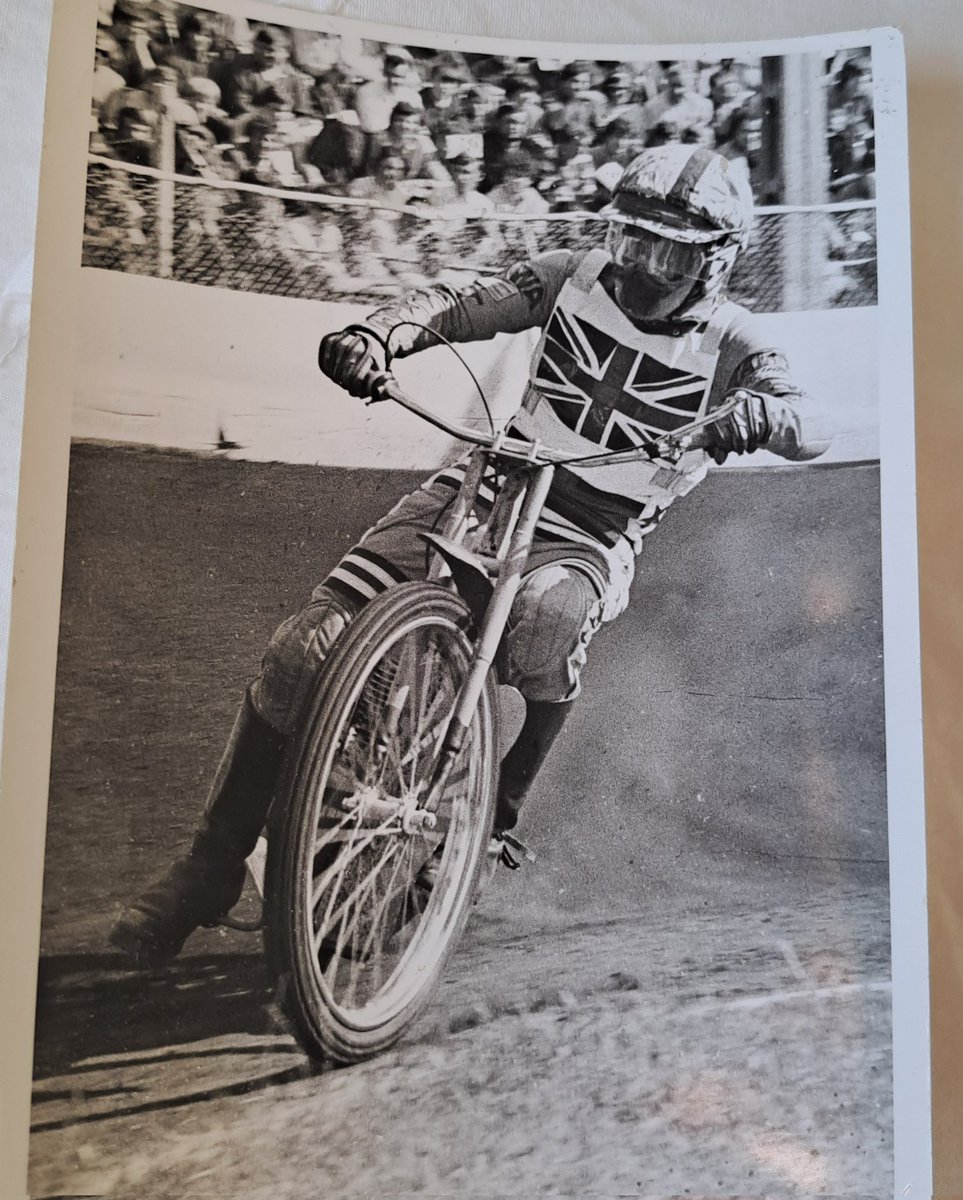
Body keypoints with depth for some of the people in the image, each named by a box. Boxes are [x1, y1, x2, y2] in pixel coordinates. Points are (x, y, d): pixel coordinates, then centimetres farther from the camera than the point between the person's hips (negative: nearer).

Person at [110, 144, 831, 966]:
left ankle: (506, 803, -8)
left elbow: (809, 428, -14)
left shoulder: (732, 343, 0)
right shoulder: (576, 277, 6)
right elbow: (458, 306, 0)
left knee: (546, 614, -41)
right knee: (306, 648, -13)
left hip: (590, 538, -2)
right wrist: (377, 335, -20)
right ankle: (213, 865, 5)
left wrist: (750, 412, -37)